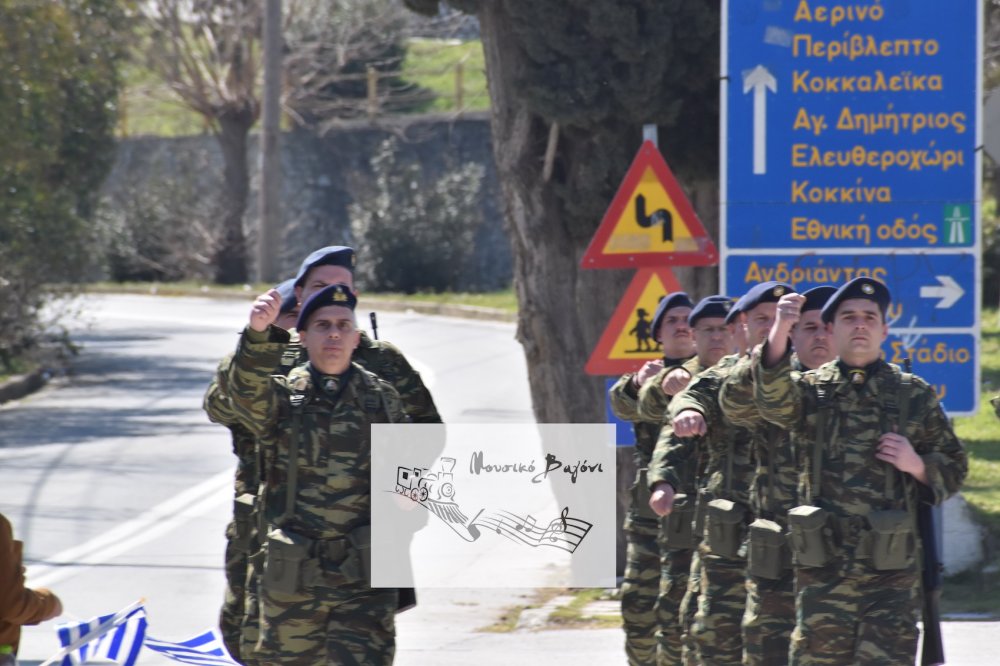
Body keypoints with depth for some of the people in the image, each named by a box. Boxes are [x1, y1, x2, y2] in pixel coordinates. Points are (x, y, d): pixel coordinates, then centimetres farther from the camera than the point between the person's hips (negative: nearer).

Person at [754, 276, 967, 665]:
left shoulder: (914, 395, 8)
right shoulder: (811, 389, 6)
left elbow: (954, 470, 13)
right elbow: (773, 400, -18)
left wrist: (916, 464, -10)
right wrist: (780, 331, -37)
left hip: (891, 574, -1)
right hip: (822, 572, 1)